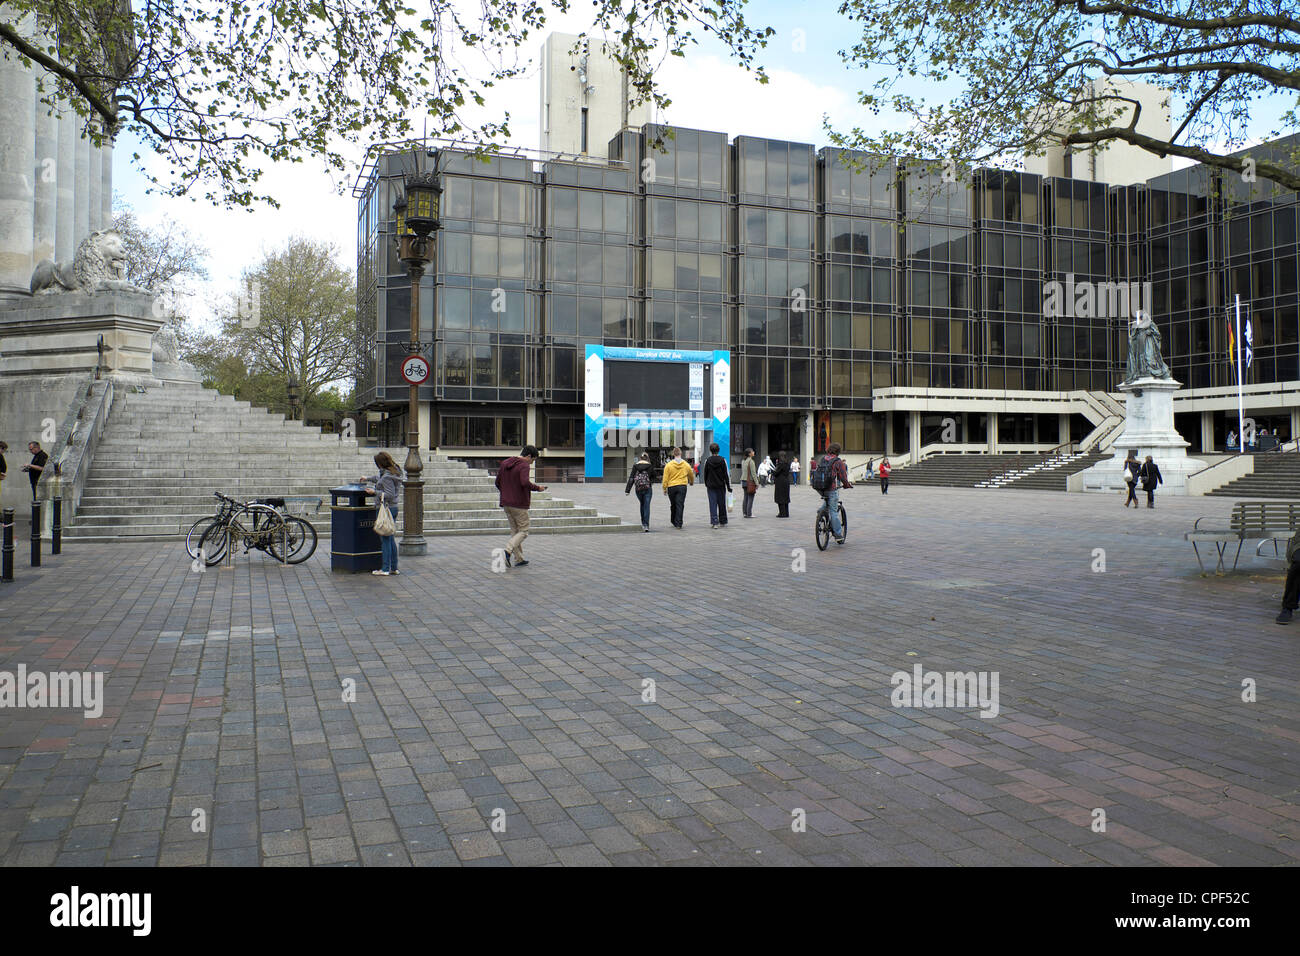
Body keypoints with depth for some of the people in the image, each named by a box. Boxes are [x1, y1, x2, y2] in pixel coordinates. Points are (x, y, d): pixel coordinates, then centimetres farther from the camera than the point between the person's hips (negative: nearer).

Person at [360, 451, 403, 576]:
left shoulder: (387, 477, -18)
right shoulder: (394, 472, 12)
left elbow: (390, 495, -23)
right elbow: (379, 478, 32)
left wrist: (375, 492, -17)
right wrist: (367, 479, 45)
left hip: (385, 509, -9)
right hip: (393, 508, 9)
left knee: (385, 539, -5)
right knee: (391, 539, 13)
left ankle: (385, 569, -1)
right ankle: (394, 568, 16)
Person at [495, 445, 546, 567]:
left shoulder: (505, 463, 11)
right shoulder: (524, 465, -13)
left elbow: (498, 482, 14)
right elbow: (525, 483, -28)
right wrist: (538, 488, -13)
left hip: (506, 503, 8)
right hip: (519, 504, -7)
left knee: (515, 531, 14)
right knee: (523, 531, 2)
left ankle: (519, 559, 14)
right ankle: (508, 551, -17)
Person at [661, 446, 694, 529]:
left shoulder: (669, 465, -5)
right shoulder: (686, 465, 2)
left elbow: (665, 478, -6)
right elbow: (691, 475, 20)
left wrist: (664, 488, 4)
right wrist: (692, 482, 41)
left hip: (671, 487, 0)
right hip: (682, 486, 0)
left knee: (673, 505, 16)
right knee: (680, 505, -1)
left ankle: (674, 521, 28)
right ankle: (678, 524, -8)